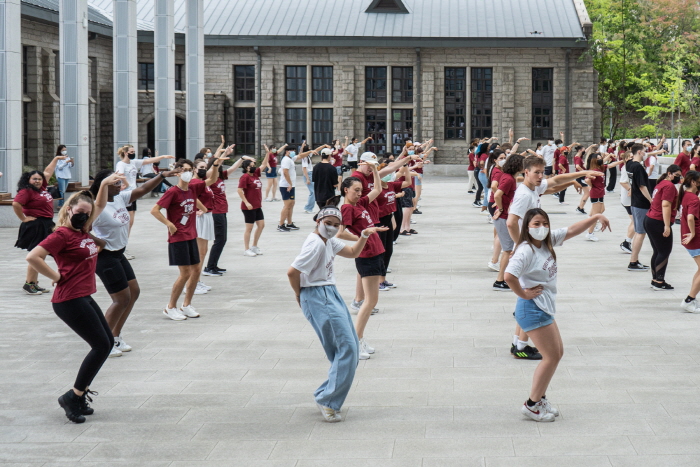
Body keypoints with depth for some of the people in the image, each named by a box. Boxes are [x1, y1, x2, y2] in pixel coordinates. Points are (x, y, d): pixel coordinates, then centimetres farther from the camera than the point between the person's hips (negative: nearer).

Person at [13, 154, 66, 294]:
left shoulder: (41, 188, 12)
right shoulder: (26, 191, -13)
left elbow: (47, 172, 26)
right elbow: (16, 204, -27)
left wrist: (56, 159, 32)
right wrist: (23, 218, -17)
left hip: (45, 226, 9)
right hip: (35, 226, -9)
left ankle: (35, 284, 17)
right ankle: (28, 284, -4)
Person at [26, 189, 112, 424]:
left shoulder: (84, 231, 12)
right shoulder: (62, 234, -12)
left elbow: (99, 206, 31)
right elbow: (33, 257, -22)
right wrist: (57, 277, -15)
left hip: (84, 297, 10)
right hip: (69, 300, -10)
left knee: (107, 342, 13)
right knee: (102, 345, -8)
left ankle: (81, 392, 18)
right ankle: (72, 397, -1)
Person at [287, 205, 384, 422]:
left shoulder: (328, 241, 13)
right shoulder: (316, 245, -18)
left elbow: (352, 252, 24)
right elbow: (292, 272, -23)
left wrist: (364, 235, 6)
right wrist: (300, 295, -7)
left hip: (330, 295, 11)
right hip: (318, 298, -11)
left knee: (351, 350, 11)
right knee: (346, 349, -13)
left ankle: (326, 395, 17)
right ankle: (328, 401, -7)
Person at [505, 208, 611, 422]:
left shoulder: (548, 242, 6)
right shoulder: (526, 251, -21)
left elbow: (572, 230, 15)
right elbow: (509, 276, -34)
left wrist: (596, 217, 10)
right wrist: (523, 294, -21)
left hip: (545, 309, 10)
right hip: (533, 310, -10)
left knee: (557, 352, 17)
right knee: (552, 356, -4)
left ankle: (539, 398, 27)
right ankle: (532, 405, 5)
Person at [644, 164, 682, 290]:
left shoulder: (661, 184, 18)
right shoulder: (669, 186, -11)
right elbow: (666, 206, -21)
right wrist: (667, 226, -24)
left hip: (649, 220, 10)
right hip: (659, 223, -10)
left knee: (657, 252, 13)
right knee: (665, 252, -4)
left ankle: (655, 280, 15)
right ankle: (659, 282, -5)